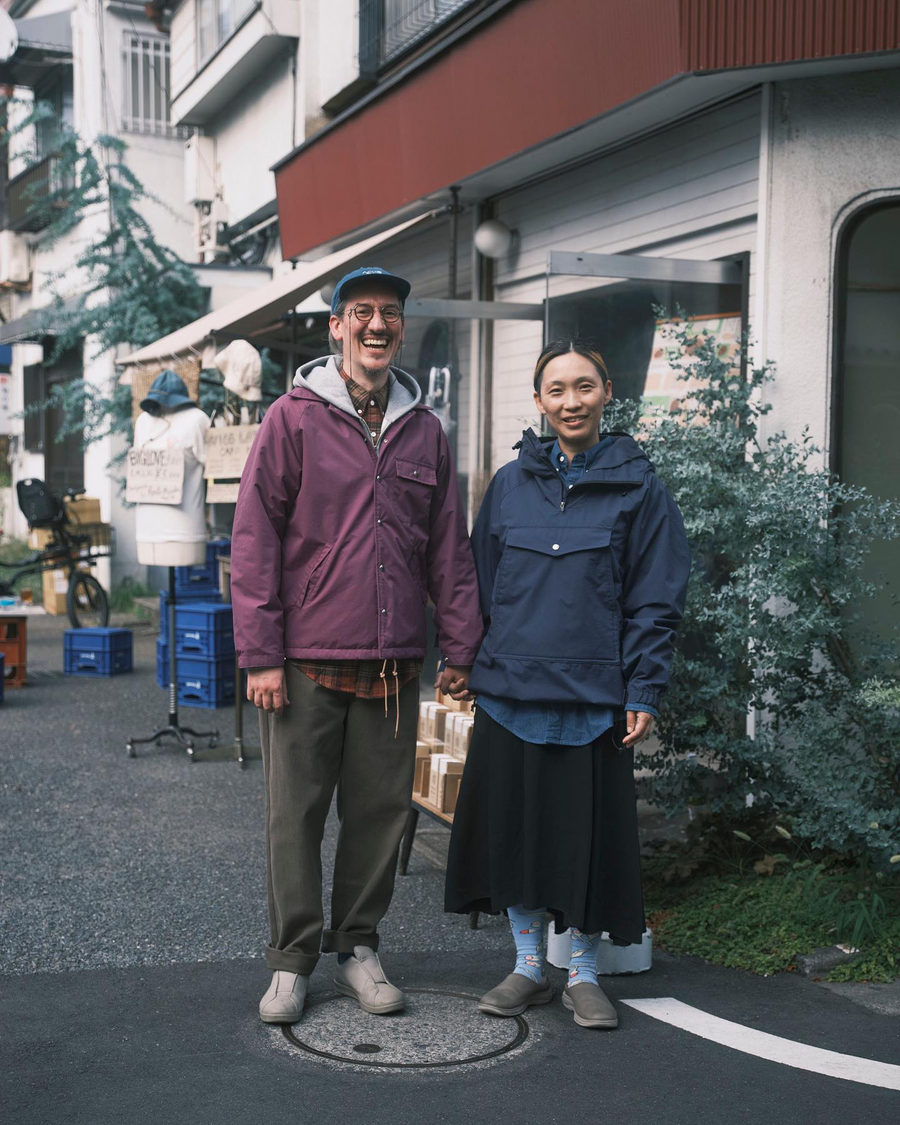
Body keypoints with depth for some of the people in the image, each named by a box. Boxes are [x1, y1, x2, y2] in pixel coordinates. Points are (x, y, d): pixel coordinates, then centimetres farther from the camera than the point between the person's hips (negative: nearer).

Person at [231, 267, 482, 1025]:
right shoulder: (294, 419, 0)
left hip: (394, 664, 3)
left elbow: (450, 548, 13)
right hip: (307, 660, -3)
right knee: (296, 812, 4)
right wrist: (260, 656, -8)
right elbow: (254, 541, -3)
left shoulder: (424, 430, 11)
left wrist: (462, 648, 8)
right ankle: (293, 960, 17)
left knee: (382, 810, 8)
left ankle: (358, 947, 24)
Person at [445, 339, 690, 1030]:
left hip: (594, 691, -3)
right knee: (512, 824, 8)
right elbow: (484, 583, 13)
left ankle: (584, 973, 20)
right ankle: (529, 966, 24)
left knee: (588, 830, 3)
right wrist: (473, 663, 8)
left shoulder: (638, 487, 0)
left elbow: (656, 601, -1)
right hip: (510, 687, 3)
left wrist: (643, 692, -6)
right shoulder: (511, 483, 8)